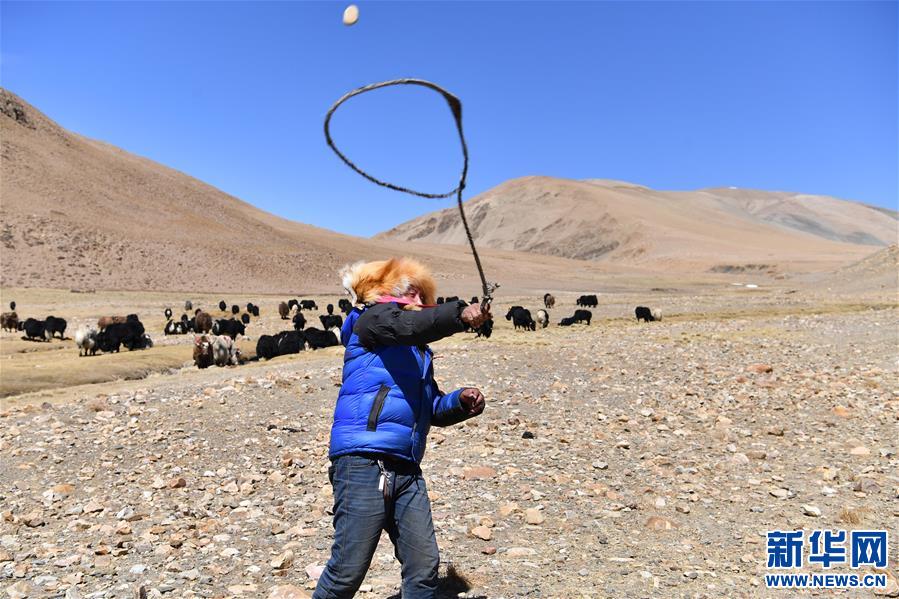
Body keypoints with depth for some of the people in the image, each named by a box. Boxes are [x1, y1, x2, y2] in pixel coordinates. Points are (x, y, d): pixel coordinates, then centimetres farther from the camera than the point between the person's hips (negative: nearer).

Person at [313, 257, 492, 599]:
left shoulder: (419, 351, 22)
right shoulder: (372, 318, 2)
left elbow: (433, 409, 24)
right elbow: (406, 325, -21)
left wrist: (460, 401, 5)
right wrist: (459, 314, -32)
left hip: (406, 469, 7)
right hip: (363, 461, -7)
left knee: (424, 565, 6)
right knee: (349, 570, -2)